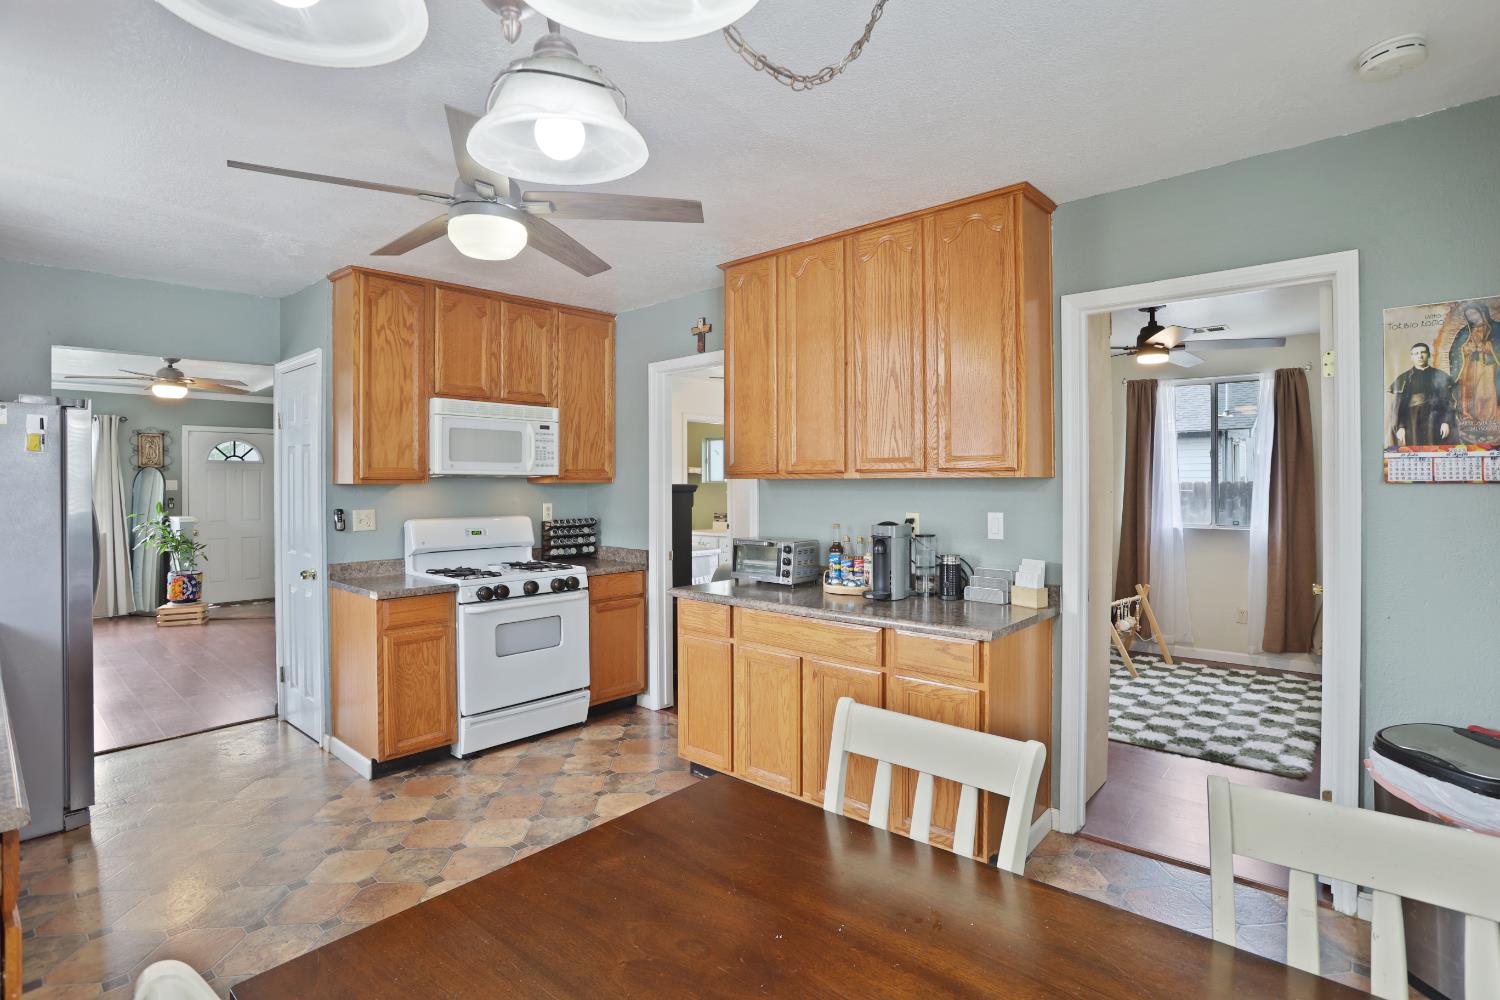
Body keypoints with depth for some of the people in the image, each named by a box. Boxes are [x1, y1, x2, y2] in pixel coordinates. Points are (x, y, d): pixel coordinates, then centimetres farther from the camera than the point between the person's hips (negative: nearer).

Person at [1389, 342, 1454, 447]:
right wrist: (1399, 427, -8)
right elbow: (1398, 406, 3)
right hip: (1411, 425, -1)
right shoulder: (1403, 379, 8)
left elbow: (1448, 402, 8)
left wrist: (1446, 422, -5)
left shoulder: (1441, 377, 12)